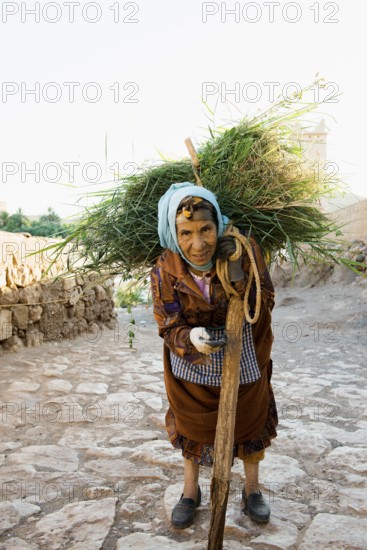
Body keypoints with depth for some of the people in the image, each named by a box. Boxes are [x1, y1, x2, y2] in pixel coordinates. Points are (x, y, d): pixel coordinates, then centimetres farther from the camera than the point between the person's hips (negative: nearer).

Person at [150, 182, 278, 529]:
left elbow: (264, 307, -20)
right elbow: (169, 328, -18)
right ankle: (190, 492, 44)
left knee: (250, 419, 19)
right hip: (191, 361, 0)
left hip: (243, 357, 1)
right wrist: (191, 338, -41)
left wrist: (237, 275, -37)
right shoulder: (165, 271, -25)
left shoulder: (245, 250, -26)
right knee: (192, 423, 19)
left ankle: (252, 490, 45)